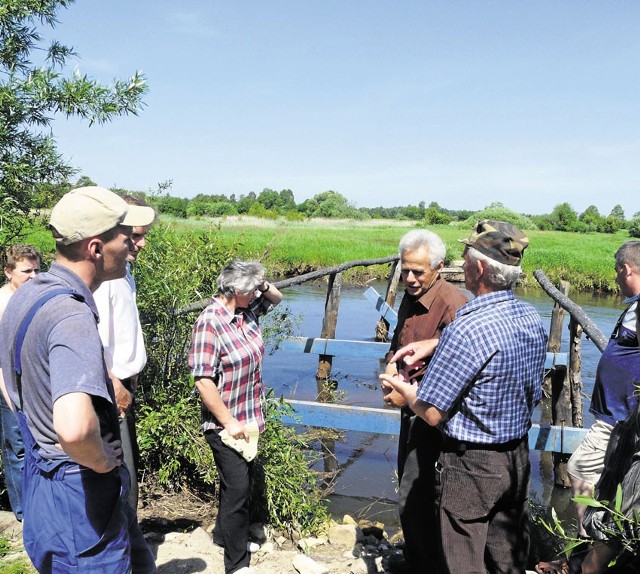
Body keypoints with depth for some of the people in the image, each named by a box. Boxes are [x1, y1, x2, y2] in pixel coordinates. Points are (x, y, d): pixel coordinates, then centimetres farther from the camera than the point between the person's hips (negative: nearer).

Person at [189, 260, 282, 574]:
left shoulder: (247, 311, 0)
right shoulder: (210, 323, -23)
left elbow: (276, 298, 21)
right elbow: (203, 381, -25)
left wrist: (264, 286, -3)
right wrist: (230, 422, -20)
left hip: (248, 419, 8)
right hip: (226, 425, -8)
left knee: (238, 480, 22)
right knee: (238, 488, 0)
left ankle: (224, 534, 43)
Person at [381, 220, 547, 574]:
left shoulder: (468, 329, -27)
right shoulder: (533, 319, -1)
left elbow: (432, 413, -21)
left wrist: (402, 388, 0)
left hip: (470, 465, -8)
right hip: (518, 457, 8)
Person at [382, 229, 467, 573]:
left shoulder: (453, 305, -23)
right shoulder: (410, 298, 5)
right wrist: (391, 368, -2)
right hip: (411, 408, 9)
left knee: (413, 498, -4)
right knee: (409, 487, 21)